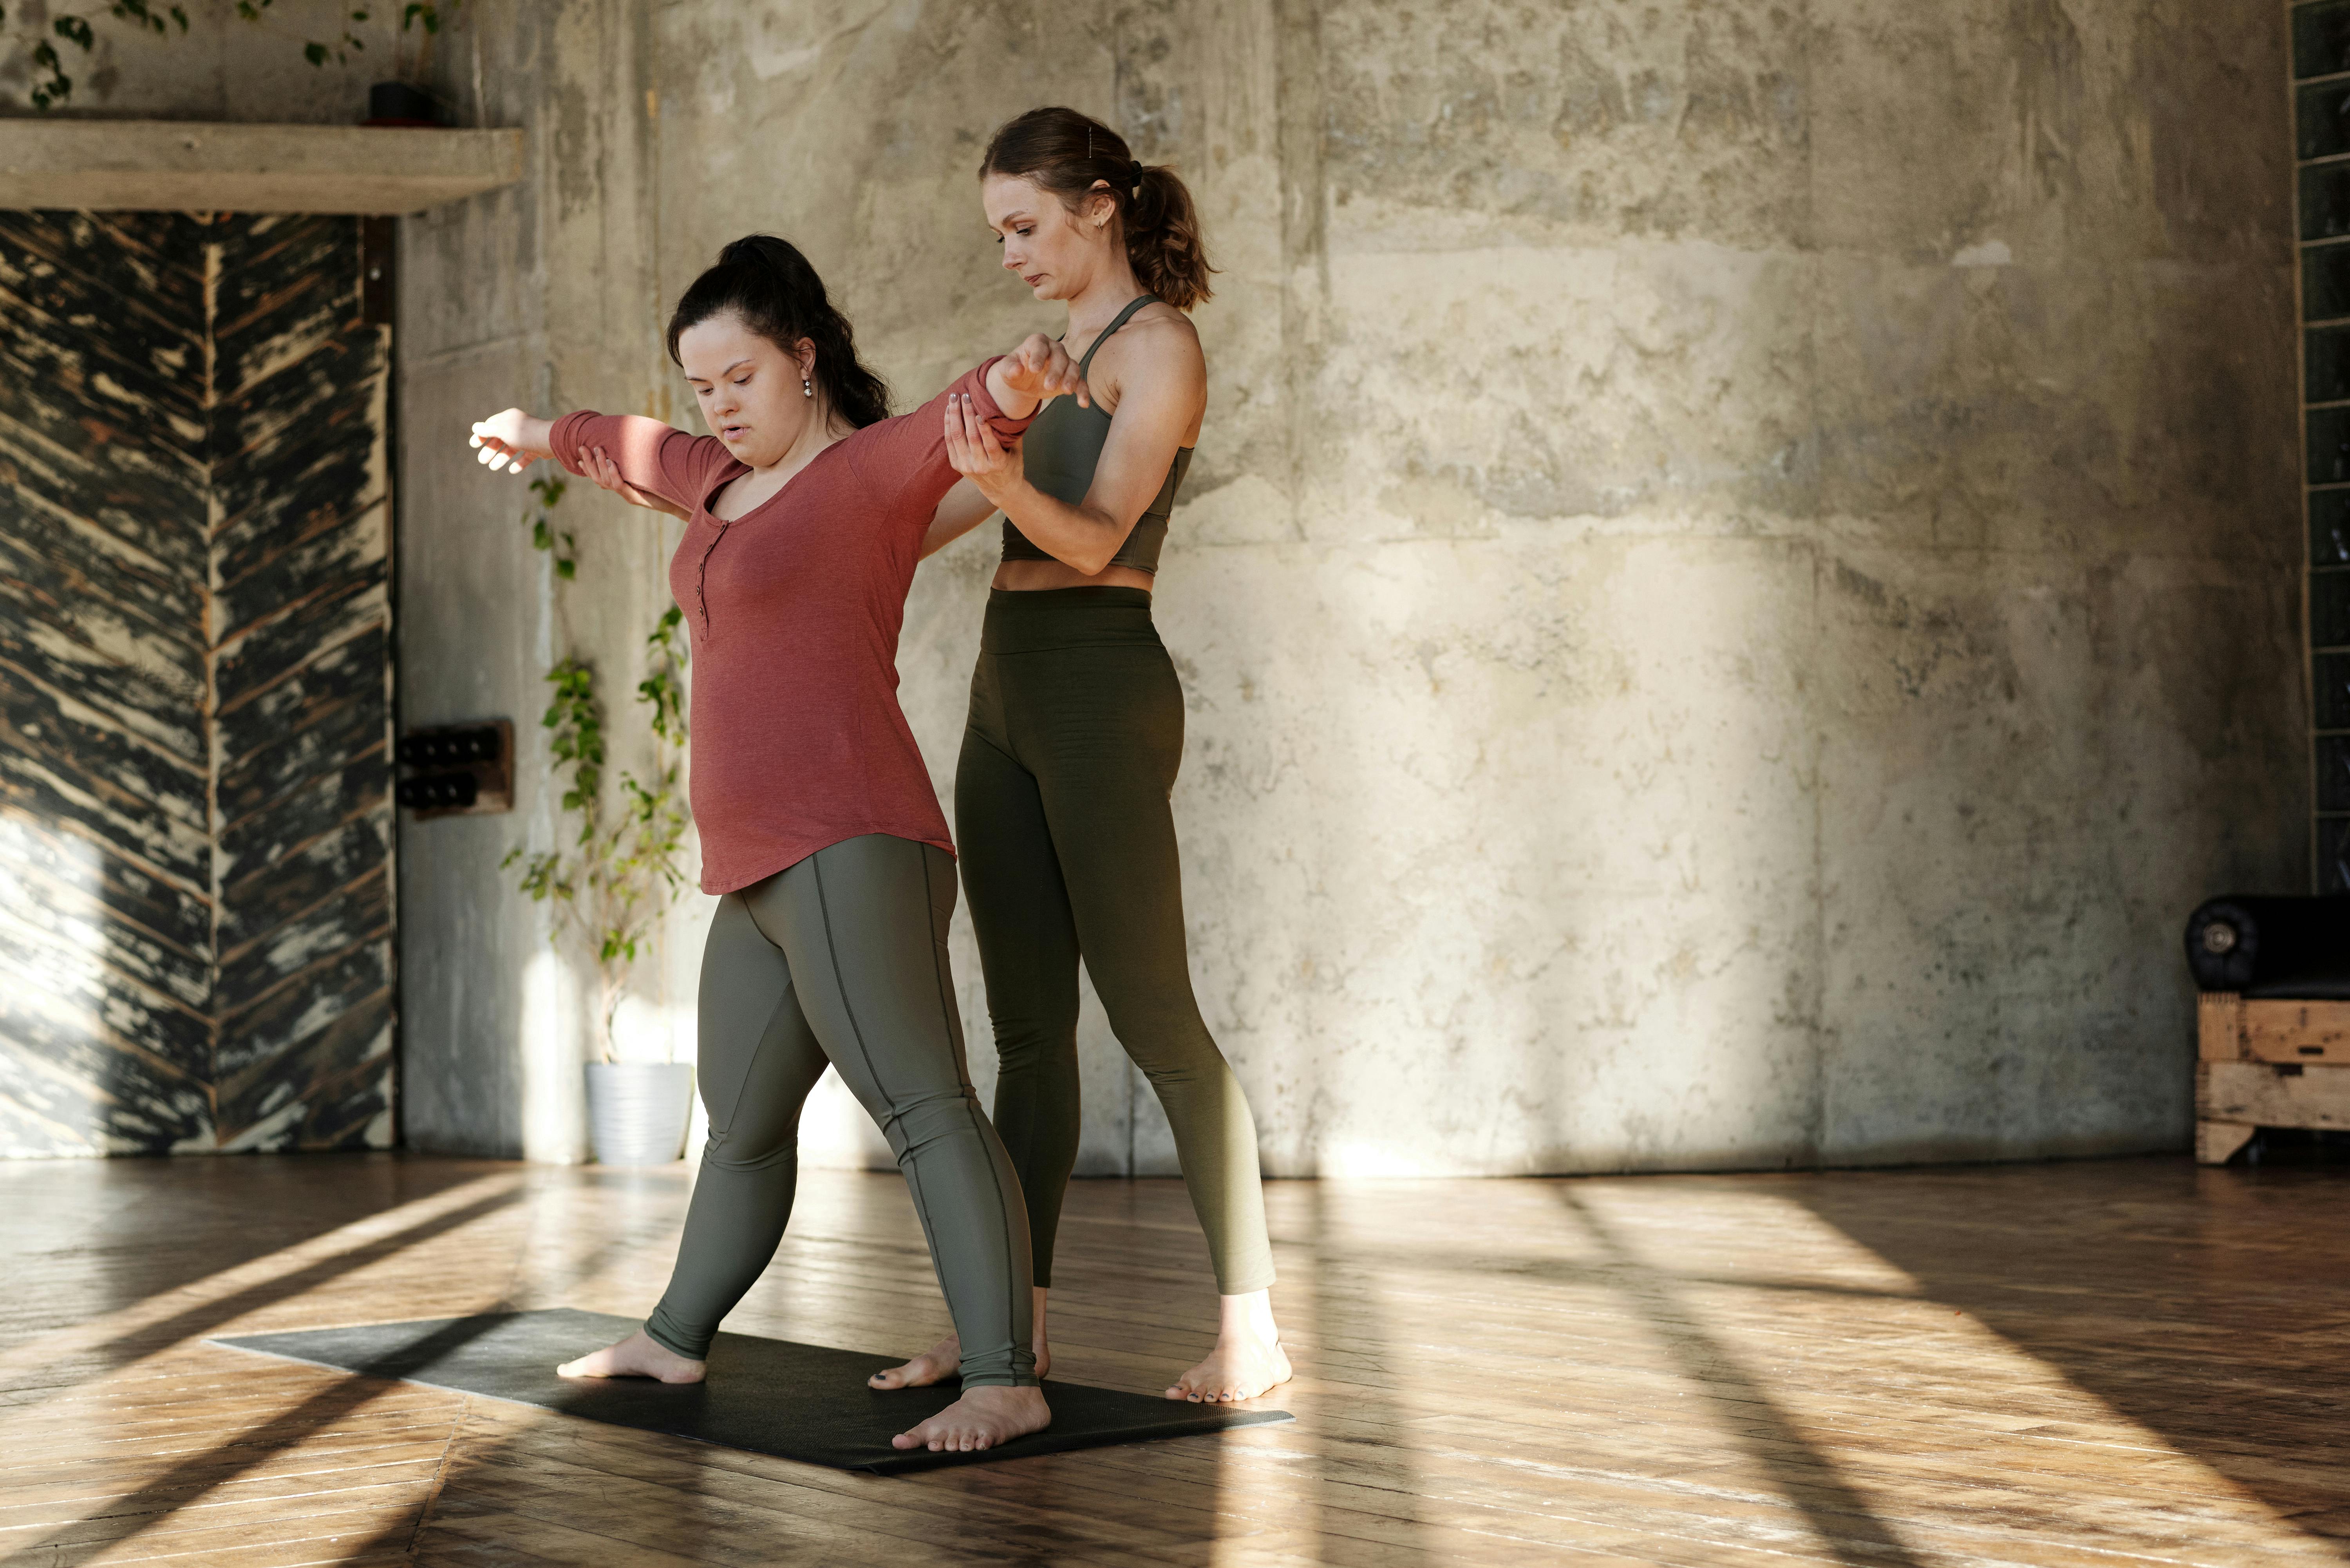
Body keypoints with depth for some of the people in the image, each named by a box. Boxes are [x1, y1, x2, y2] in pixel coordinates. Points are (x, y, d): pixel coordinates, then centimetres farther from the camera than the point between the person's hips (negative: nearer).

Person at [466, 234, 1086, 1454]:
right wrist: (545, 435, 62)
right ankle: (673, 1341, 45)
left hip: (850, 854, -10)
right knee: (743, 1127, 26)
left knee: (923, 1108, -22)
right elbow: (645, 451, 42)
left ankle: (1005, 1384, -31)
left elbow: (962, 419, -30)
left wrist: (1017, 381, -53)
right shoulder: (738, 477, 20)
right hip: (764, 878, 10)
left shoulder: (877, 465, -6)